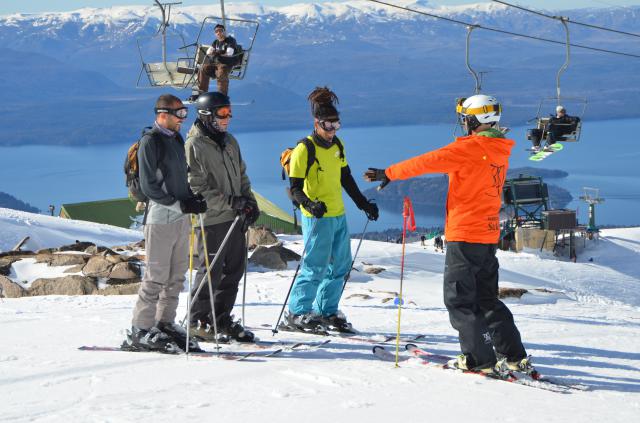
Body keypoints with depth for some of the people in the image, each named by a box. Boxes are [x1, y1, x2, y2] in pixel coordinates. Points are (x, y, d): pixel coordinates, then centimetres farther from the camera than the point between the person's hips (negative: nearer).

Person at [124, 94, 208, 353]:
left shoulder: (177, 139, 15)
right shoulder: (150, 142, -10)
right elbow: (148, 186, -15)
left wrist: (194, 198, 6)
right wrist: (180, 204, -19)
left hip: (181, 217, 8)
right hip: (161, 217, -8)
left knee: (177, 276, 11)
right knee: (156, 276, -7)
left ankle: (165, 324, 20)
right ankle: (140, 332, -2)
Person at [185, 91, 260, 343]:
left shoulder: (230, 142, 14)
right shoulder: (195, 146, -12)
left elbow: (242, 175, 23)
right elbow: (197, 189, -17)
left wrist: (249, 201, 7)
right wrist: (230, 202, -20)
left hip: (235, 218, 8)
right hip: (212, 220, -8)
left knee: (234, 270, 10)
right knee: (211, 271, -2)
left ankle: (222, 319, 20)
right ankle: (199, 321, 10)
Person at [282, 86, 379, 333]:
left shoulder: (337, 145, 10)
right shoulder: (304, 150, -12)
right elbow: (295, 188, -13)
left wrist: (364, 204, 21)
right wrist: (309, 205, -30)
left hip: (339, 216, 8)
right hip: (318, 218, -8)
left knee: (341, 265, 10)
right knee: (316, 267, -8)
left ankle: (327, 312, 21)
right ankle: (297, 314, 2)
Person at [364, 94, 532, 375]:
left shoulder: (470, 147, -15)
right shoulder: (499, 150, 11)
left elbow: (428, 162, -14)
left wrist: (388, 174, -5)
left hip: (465, 234, -8)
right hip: (489, 233, 8)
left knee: (459, 298, 1)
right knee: (486, 298, 16)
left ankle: (479, 359, -1)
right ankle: (514, 356, 13)